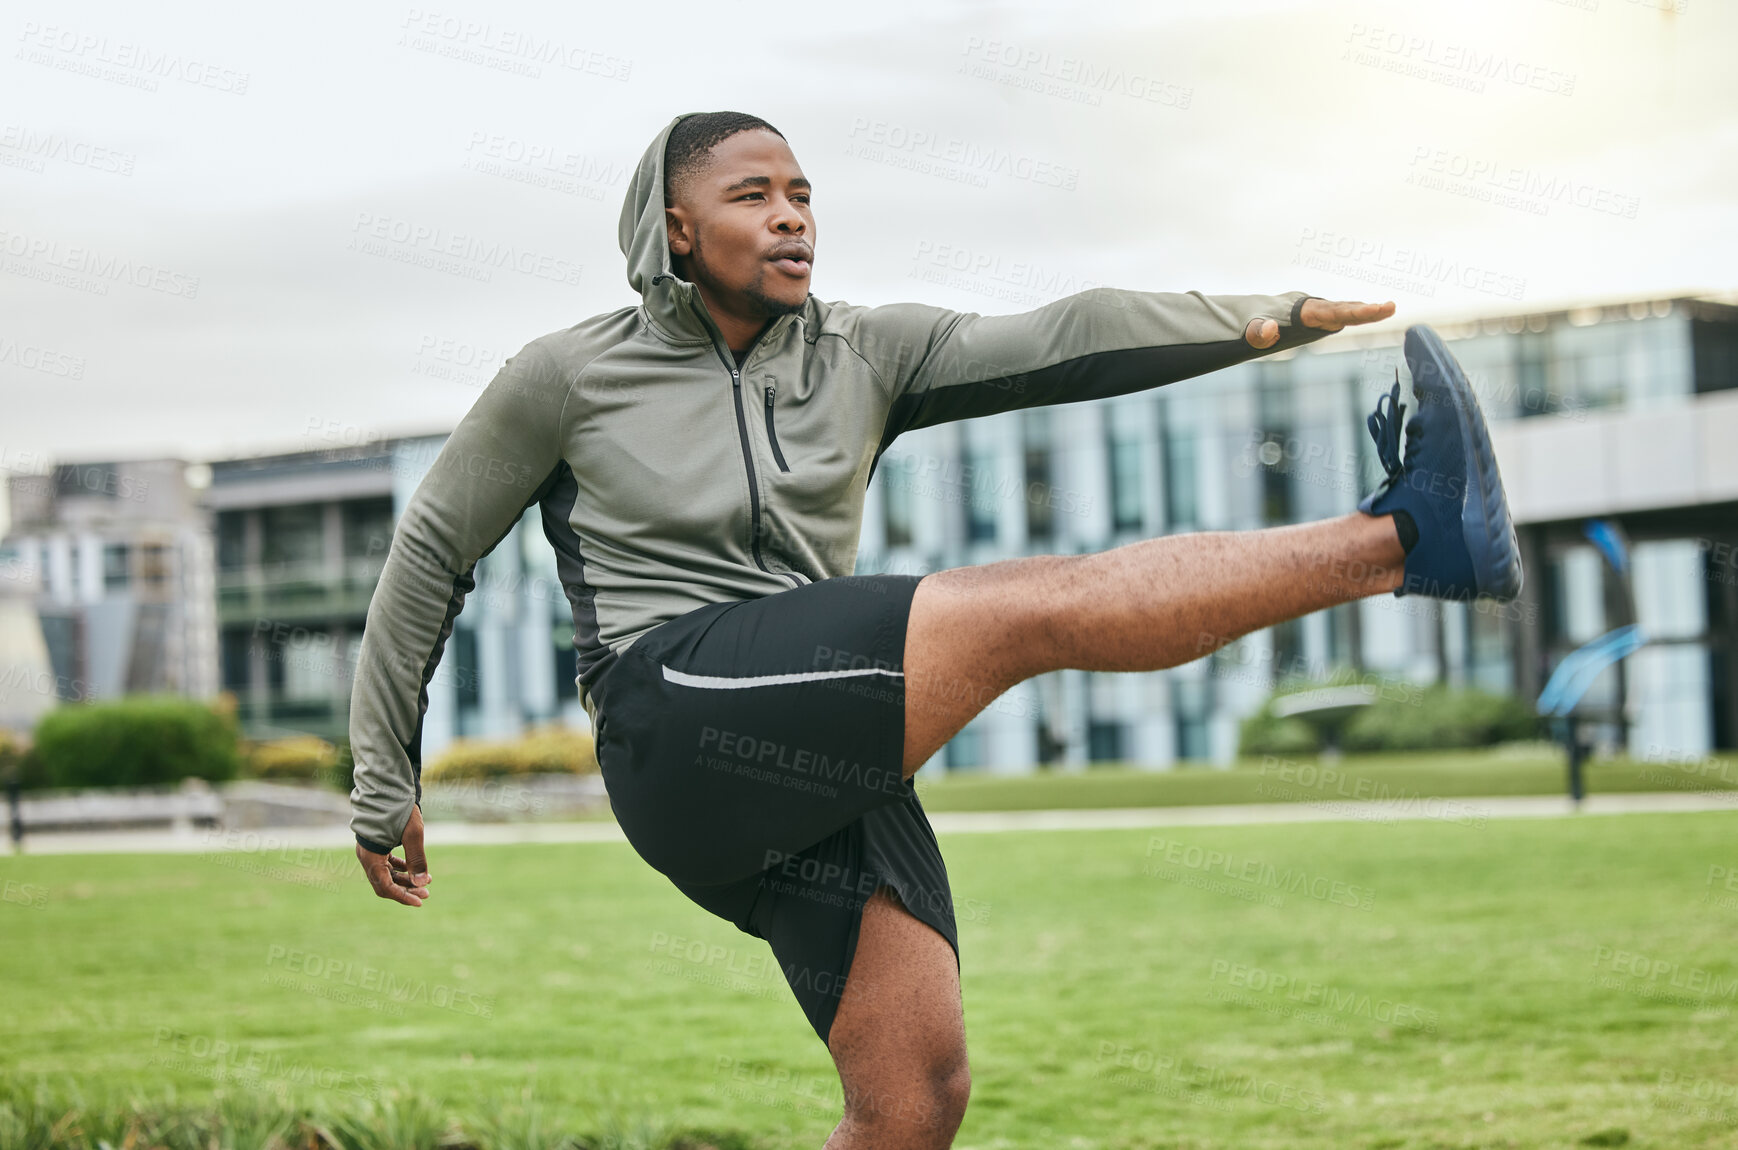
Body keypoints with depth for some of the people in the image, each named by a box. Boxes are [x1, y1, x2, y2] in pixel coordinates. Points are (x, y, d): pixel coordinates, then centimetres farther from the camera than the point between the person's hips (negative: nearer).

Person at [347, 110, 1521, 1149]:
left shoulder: (863, 353, 16)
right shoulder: (568, 377, 7)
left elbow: (1054, 343, 3)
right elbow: (430, 555, 14)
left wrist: (1259, 319, -12)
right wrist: (387, 790, 14)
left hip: (828, 770, 6)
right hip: (680, 723, -6)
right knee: (1049, 603, -19)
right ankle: (1403, 538, -18)